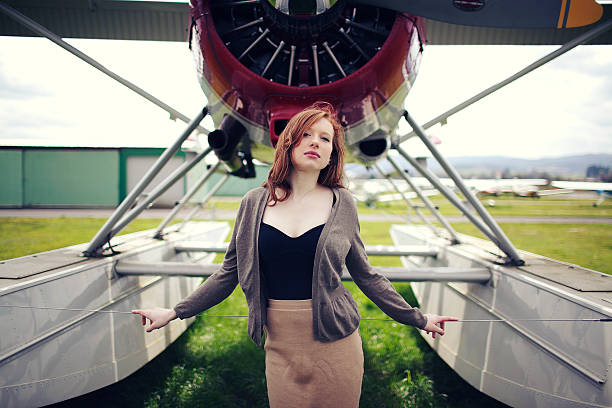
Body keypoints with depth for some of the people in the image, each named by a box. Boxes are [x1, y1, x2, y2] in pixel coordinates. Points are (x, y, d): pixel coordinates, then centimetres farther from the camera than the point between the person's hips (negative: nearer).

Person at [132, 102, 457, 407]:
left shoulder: (341, 203, -3)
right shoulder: (255, 202, -1)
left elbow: (366, 275, 5)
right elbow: (230, 272, 7)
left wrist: (417, 319, 9)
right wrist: (175, 312, 9)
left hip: (335, 345, 0)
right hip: (281, 346, 1)